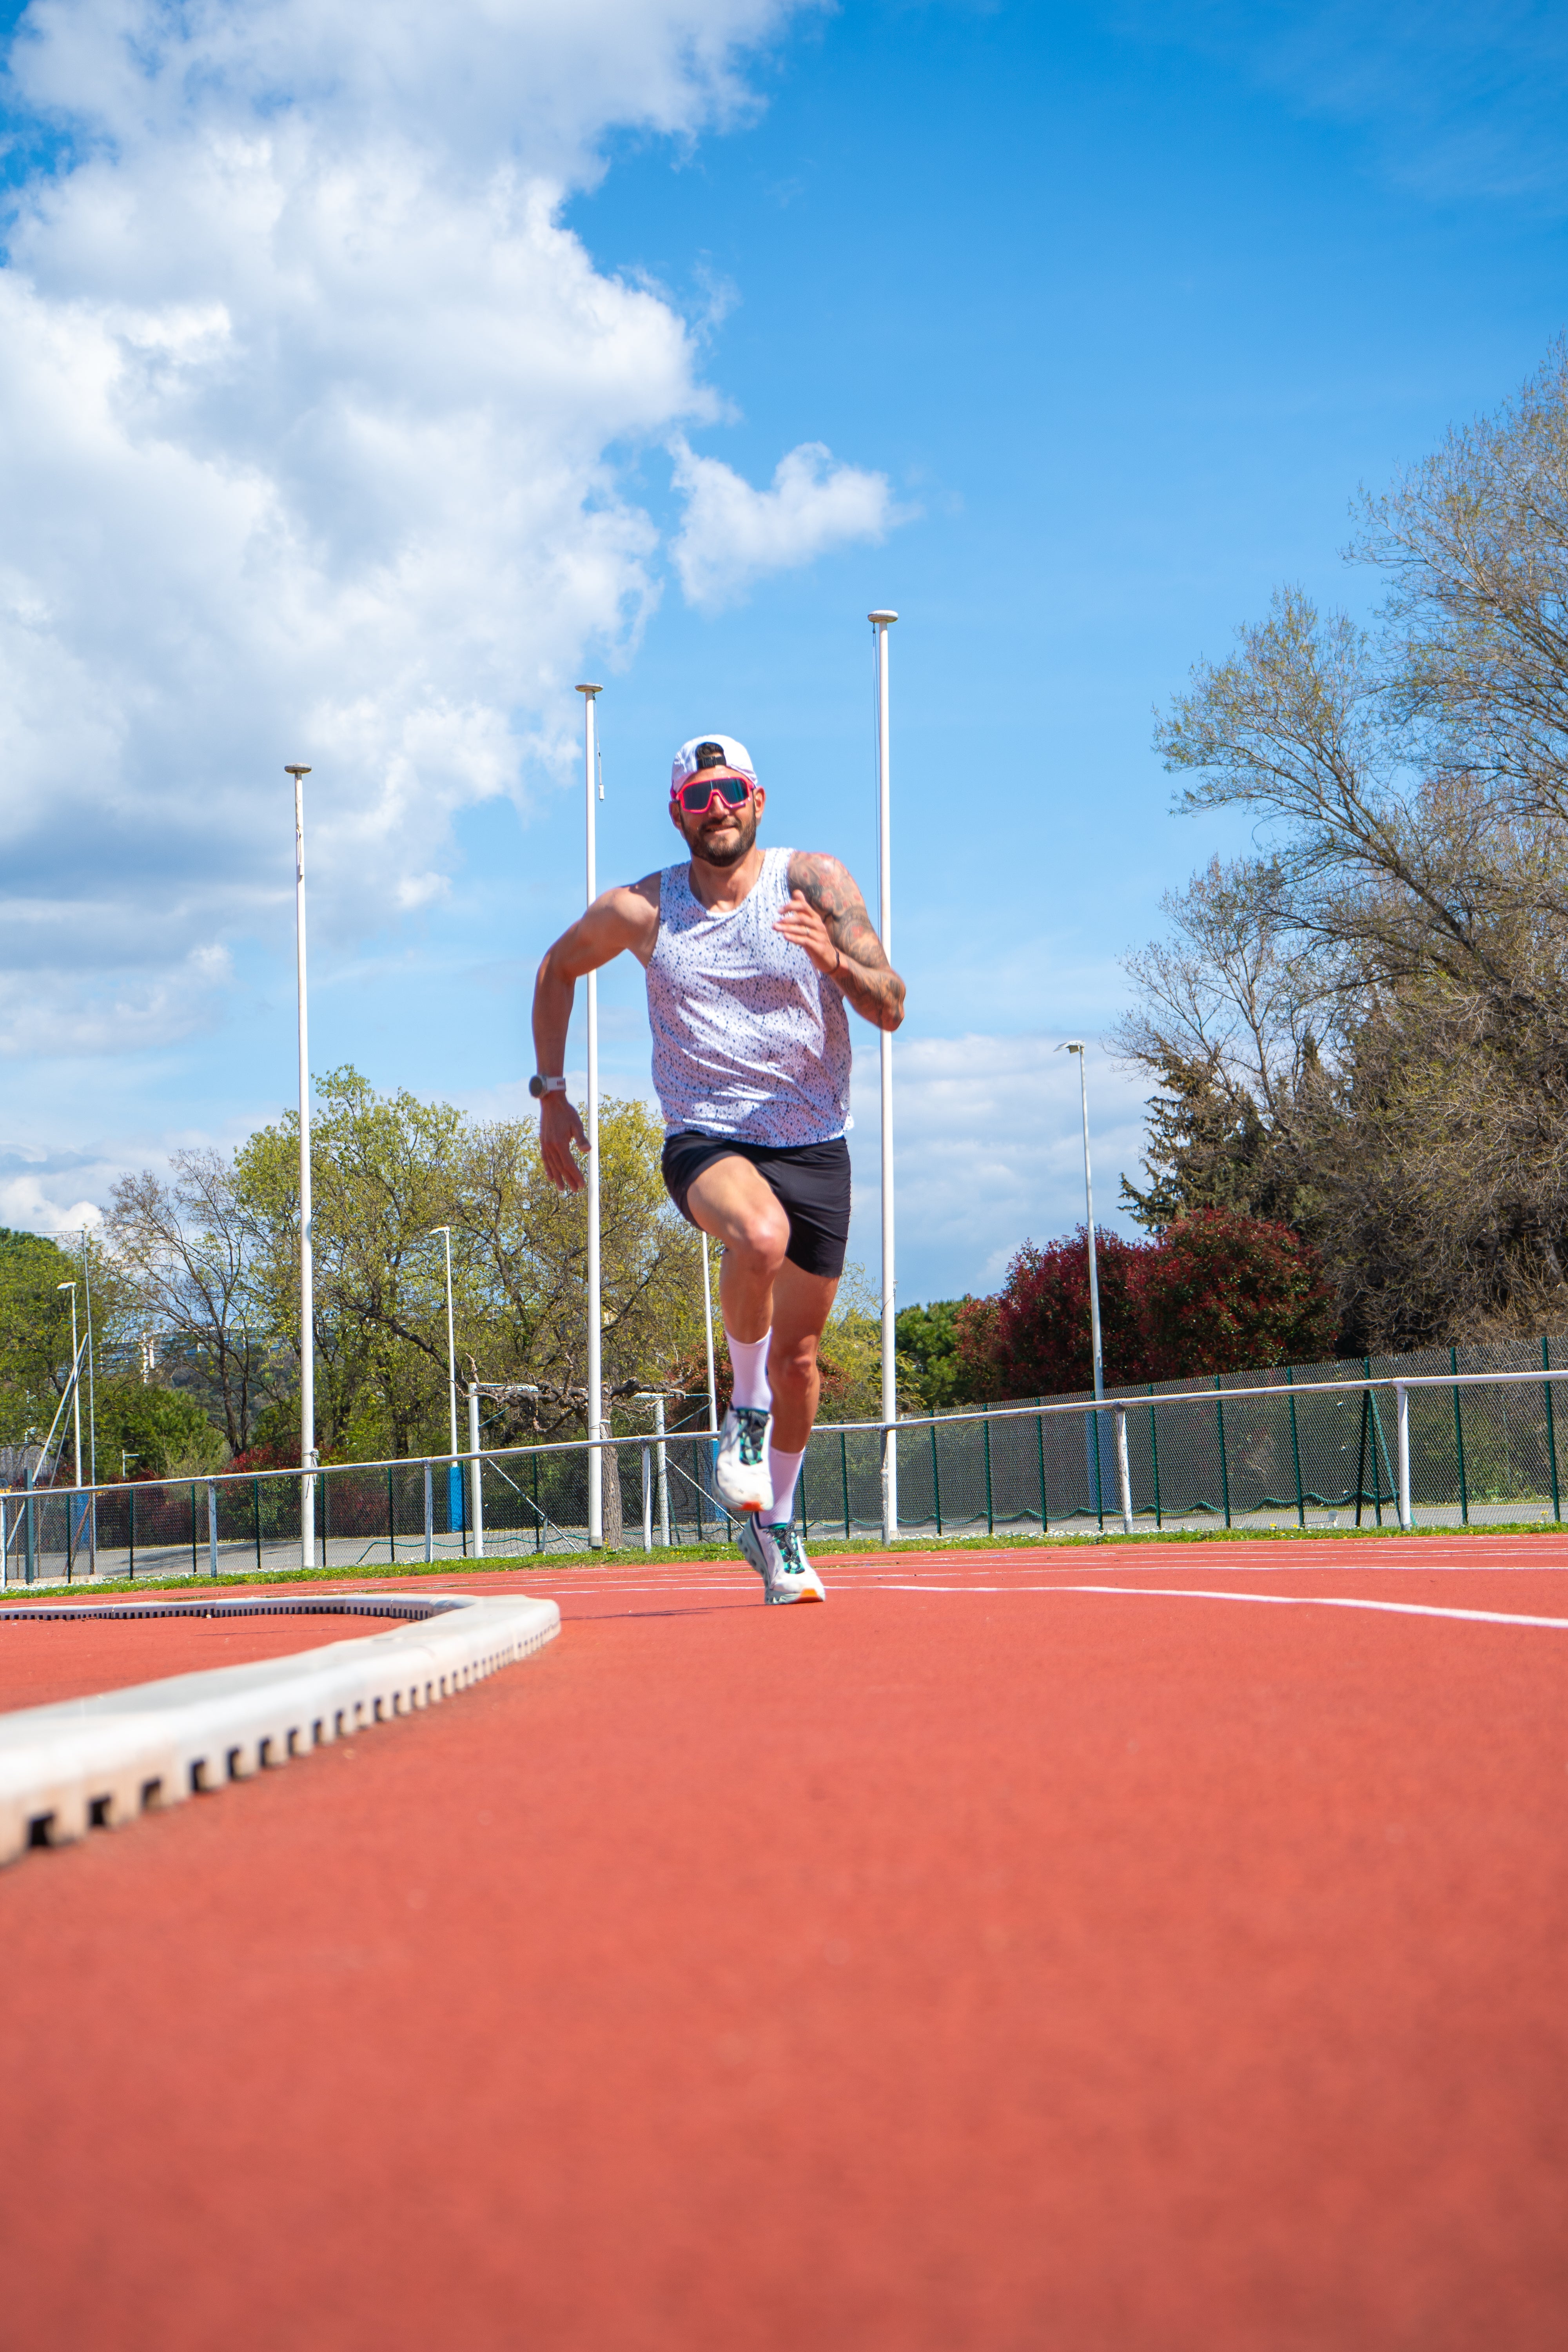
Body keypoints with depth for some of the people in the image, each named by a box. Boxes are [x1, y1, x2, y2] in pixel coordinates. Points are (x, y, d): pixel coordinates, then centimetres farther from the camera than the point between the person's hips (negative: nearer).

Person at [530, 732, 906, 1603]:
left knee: (798, 1356, 8)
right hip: (705, 1139, -1)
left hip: (814, 1146, 1)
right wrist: (552, 1093, 14)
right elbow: (559, 968, 18)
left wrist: (837, 959, -30)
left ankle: (776, 1528, 32)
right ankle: (746, 1408, -11)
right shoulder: (641, 910, -1)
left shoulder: (814, 882, -5)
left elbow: (890, 1009, -10)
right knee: (760, 1235, -36)